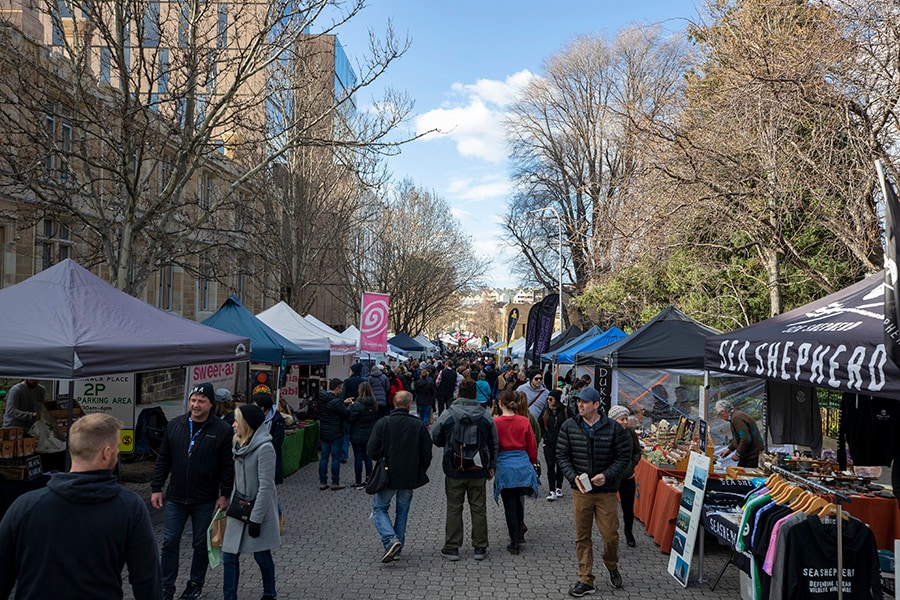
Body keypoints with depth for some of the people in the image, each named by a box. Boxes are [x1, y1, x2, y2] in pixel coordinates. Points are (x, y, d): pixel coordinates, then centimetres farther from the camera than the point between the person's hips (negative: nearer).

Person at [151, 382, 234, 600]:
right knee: (169, 543, 6)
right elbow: (163, 459, 7)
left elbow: (228, 465, -7)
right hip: (175, 499, 3)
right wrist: (156, 488, 3)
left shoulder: (222, 430, -9)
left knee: (201, 544, 11)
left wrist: (224, 495, -9)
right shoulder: (174, 425, 1)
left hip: (205, 501, -2)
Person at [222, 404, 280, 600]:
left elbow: (266, 487, -20)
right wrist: (231, 503, 14)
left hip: (258, 510, -7)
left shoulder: (264, 448, -19)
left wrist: (256, 519, -19)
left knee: (262, 555, 10)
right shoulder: (241, 444, 6)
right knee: (229, 556, 4)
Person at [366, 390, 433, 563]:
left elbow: (371, 451, -11)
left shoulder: (383, 423, -10)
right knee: (402, 511, 17)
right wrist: (420, 472, 15)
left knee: (379, 508, 11)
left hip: (387, 476, -2)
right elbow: (427, 454, -1)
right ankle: (397, 550, 19)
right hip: (410, 477, 3)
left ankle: (390, 540, -10)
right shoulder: (419, 425, -4)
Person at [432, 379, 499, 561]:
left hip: (454, 471, -1)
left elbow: (436, 439, 1)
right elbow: (494, 443, 4)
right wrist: (492, 465, 13)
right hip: (478, 471, 2)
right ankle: (480, 547, 15)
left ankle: (452, 548, 11)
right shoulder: (485, 416, -1)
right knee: (478, 508, 10)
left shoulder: (447, 415, -8)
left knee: (454, 509, 7)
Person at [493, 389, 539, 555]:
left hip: (504, 466, -3)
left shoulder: (495, 422, -10)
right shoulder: (524, 421, -3)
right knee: (519, 501, 21)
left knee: (509, 505, 5)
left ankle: (514, 542, 8)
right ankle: (520, 533, 32)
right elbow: (532, 445, 4)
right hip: (523, 464, 3)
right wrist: (532, 463, 19)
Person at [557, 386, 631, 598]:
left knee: (610, 535, 2)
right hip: (580, 491, 2)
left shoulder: (614, 428, -5)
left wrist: (607, 475, -16)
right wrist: (573, 476, -13)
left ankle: (612, 566, 33)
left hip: (606, 491, -1)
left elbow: (624, 456, -3)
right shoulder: (569, 427, 0)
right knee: (582, 537, 7)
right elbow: (561, 455, 2)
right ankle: (586, 580, 18)